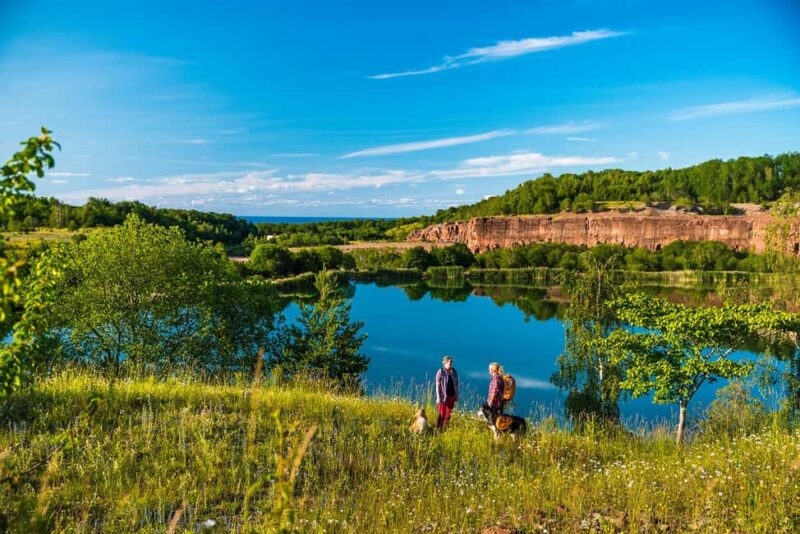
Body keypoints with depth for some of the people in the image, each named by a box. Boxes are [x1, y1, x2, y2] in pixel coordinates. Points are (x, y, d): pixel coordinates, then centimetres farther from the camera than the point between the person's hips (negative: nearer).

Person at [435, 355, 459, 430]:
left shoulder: (454, 371, 5)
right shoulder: (440, 372, -9)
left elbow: (456, 384, 11)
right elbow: (437, 385, -9)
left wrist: (457, 395, 9)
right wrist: (438, 397, -13)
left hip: (452, 396, 5)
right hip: (443, 397, -5)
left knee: (448, 415, 10)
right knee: (442, 415, -2)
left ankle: (445, 429, 22)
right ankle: (438, 429, 9)